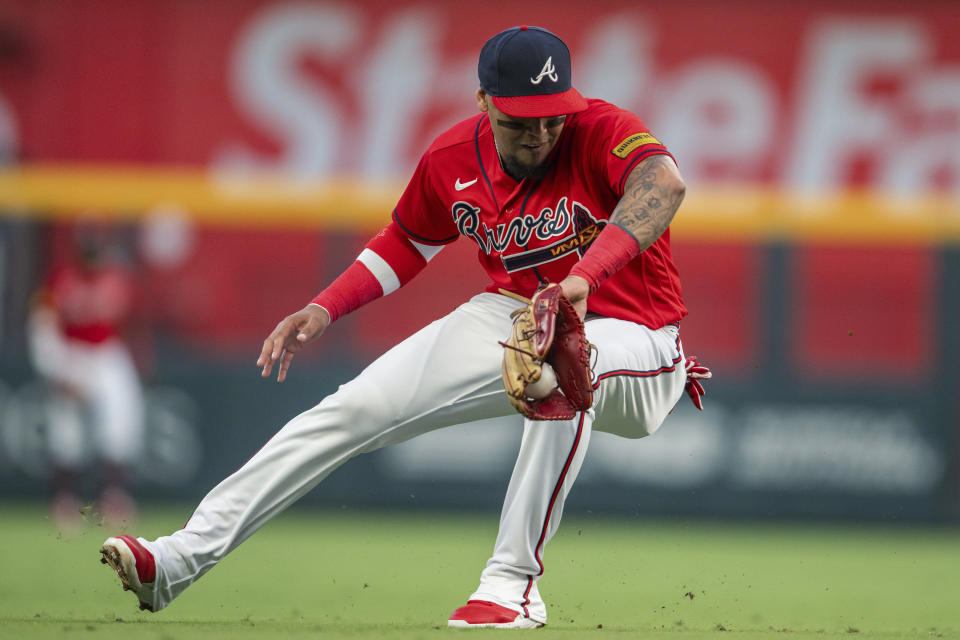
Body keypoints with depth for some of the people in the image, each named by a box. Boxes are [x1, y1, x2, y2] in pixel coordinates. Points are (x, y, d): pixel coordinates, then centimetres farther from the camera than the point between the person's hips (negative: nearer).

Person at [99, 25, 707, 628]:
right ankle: (185, 557, -6)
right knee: (358, 406, -7)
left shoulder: (602, 131, -22)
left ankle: (513, 580, -34)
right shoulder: (453, 158, -4)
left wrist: (585, 274, -59)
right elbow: (410, 240, 16)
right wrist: (325, 309, 4)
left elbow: (664, 183, -45)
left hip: (629, 333, -5)